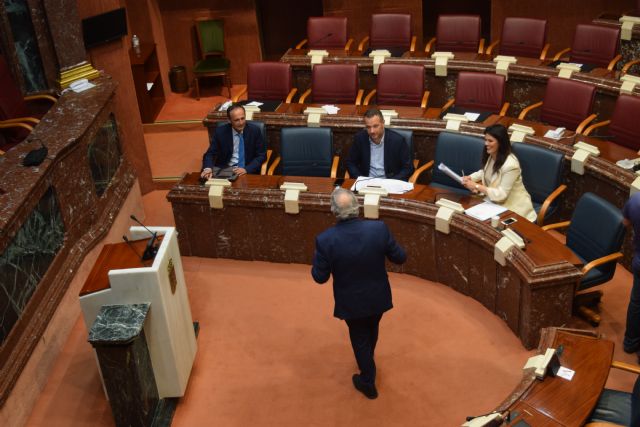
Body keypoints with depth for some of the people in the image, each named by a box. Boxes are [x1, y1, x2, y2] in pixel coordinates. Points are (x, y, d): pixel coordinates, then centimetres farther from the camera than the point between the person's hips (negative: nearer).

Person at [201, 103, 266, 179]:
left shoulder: (254, 130, -5)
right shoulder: (220, 131, -3)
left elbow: (261, 156, -1)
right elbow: (210, 154, -2)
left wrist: (246, 169, -18)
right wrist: (208, 168, -25)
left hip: (248, 171, -1)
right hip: (224, 168, 1)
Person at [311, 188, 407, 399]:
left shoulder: (325, 240, -28)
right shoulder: (379, 229, -24)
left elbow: (320, 277, -15)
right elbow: (400, 258, -10)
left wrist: (317, 258, 4)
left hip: (351, 302, -3)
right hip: (378, 297, 3)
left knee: (359, 339, 23)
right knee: (371, 332, 32)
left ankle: (368, 383, 42)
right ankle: (368, 367, 61)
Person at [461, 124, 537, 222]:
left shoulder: (510, 164, -27)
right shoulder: (491, 155, -2)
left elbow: (501, 195, -26)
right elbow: (485, 172, 19)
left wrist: (477, 186, -26)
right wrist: (470, 178, -1)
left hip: (513, 207, -7)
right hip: (495, 201, 7)